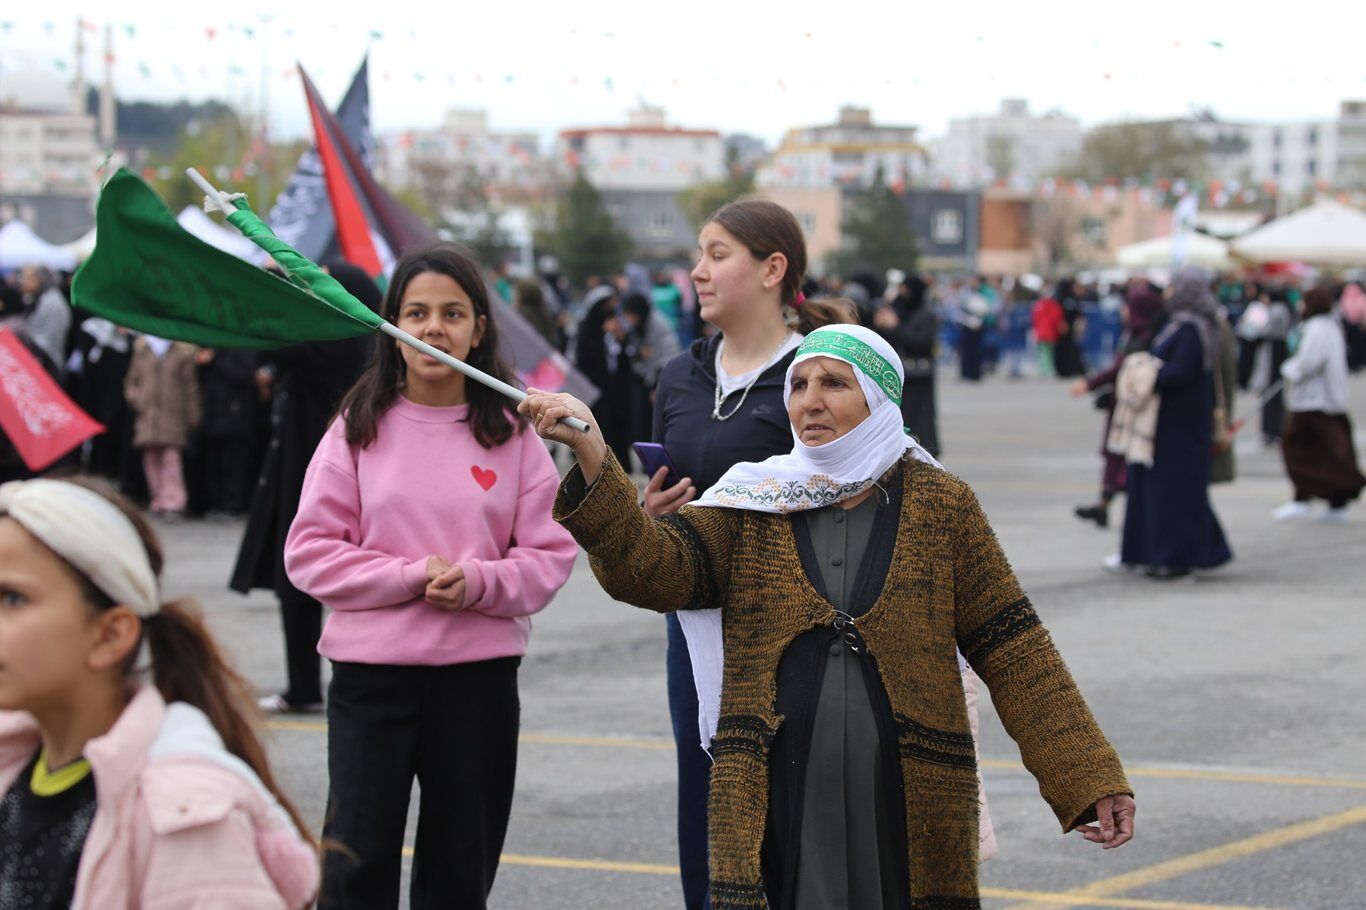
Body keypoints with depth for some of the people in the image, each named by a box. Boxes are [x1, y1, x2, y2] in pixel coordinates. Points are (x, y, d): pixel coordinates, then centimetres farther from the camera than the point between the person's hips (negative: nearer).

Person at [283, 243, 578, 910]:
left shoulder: (511, 433, 2)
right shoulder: (359, 428, 1)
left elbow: (551, 554, 1)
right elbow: (309, 552, -3)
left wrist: (478, 583, -17)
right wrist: (410, 576, -14)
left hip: (480, 675, 1)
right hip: (371, 670, -1)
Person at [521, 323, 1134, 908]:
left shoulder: (940, 508, 6)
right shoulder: (753, 509, 8)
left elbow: (1013, 650, 5)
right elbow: (652, 570, -9)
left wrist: (1089, 779, -1)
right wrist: (592, 458, -24)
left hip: (906, 803, 0)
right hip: (778, 806, 1)